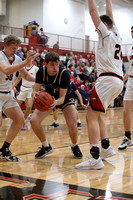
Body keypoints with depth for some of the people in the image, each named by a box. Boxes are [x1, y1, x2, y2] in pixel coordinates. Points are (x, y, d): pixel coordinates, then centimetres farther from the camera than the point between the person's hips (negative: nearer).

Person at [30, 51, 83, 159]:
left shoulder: (64, 73, -30)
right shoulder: (41, 72, -22)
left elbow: (62, 97, -28)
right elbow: (36, 89, -21)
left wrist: (55, 103, -51)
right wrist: (35, 95, -46)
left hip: (64, 99, -3)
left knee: (72, 125, -23)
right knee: (34, 121, -16)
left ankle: (74, 146, 11)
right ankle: (46, 147, 8)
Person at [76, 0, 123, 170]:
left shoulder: (106, 33, -1)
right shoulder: (116, 35, 19)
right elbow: (109, 14, 31)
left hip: (108, 79, -9)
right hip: (118, 81, 9)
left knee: (91, 116, -12)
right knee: (96, 114, 20)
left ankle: (95, 159, -17)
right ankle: (106, 148, 21)